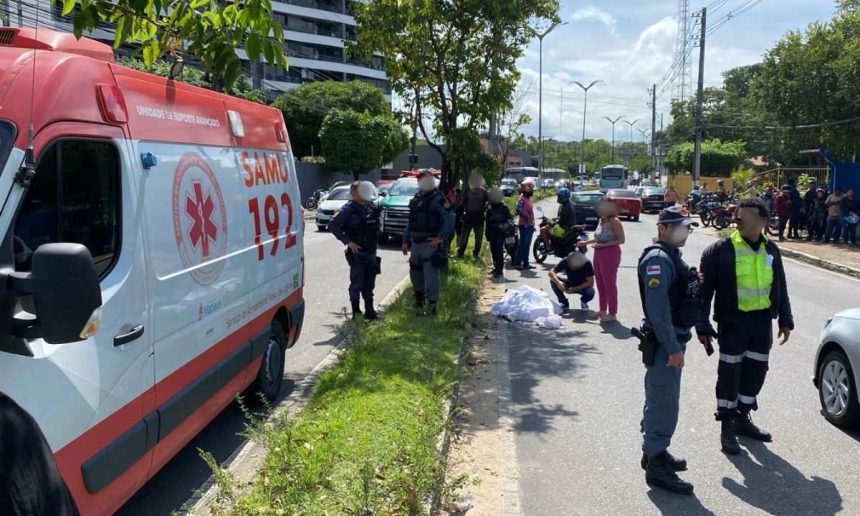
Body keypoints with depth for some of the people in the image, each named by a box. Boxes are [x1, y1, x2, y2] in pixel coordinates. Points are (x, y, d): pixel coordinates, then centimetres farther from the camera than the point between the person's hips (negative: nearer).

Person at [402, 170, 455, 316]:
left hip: (431, 244, -7)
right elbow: (410, 222, 22)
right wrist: (406, 241, 17)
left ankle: (432, 303, -1)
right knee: (415, 273, 14)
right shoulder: (416, 200, 15)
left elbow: (449, 219, -14)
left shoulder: (438, 199, -7)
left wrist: (441, 237, -21)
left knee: (431, 274, -9)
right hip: (416, 243, 7)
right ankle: (419, 301, 30)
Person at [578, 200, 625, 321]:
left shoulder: (614, 222, -13)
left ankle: (612, 313, 5)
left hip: (610, 254, -8)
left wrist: (602, 245, -21)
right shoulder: (601, 221, 11)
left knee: (609, 284, -3)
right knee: (600, 284, 14)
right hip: (599, 254, 8)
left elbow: (621, 240, -17)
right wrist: (586, 242, 17)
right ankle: (603, 309, 26)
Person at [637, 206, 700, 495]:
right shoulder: (657, 259, -18)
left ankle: (654, 452, 32)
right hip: (664, 343, -10)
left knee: (660, 401, 19)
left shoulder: (671, 256, 14)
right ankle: (656, 467, 3)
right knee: (664, 404, -5)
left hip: (673, 340, 10)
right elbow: (657, 309, -25)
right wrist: (673, 348, -25)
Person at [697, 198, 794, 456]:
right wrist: (703, 325, -14)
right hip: (733, 321, -5)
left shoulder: (770, 250, 6)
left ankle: (742, 417, 30)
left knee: (756, 370, 13)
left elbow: (780, 288, 15)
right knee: (730, 371, 0)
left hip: (763, 320, 5)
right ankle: (727, 426, 12)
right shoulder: (721, 249, -11)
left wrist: (785, 320, 12)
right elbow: (704, 290, -11)